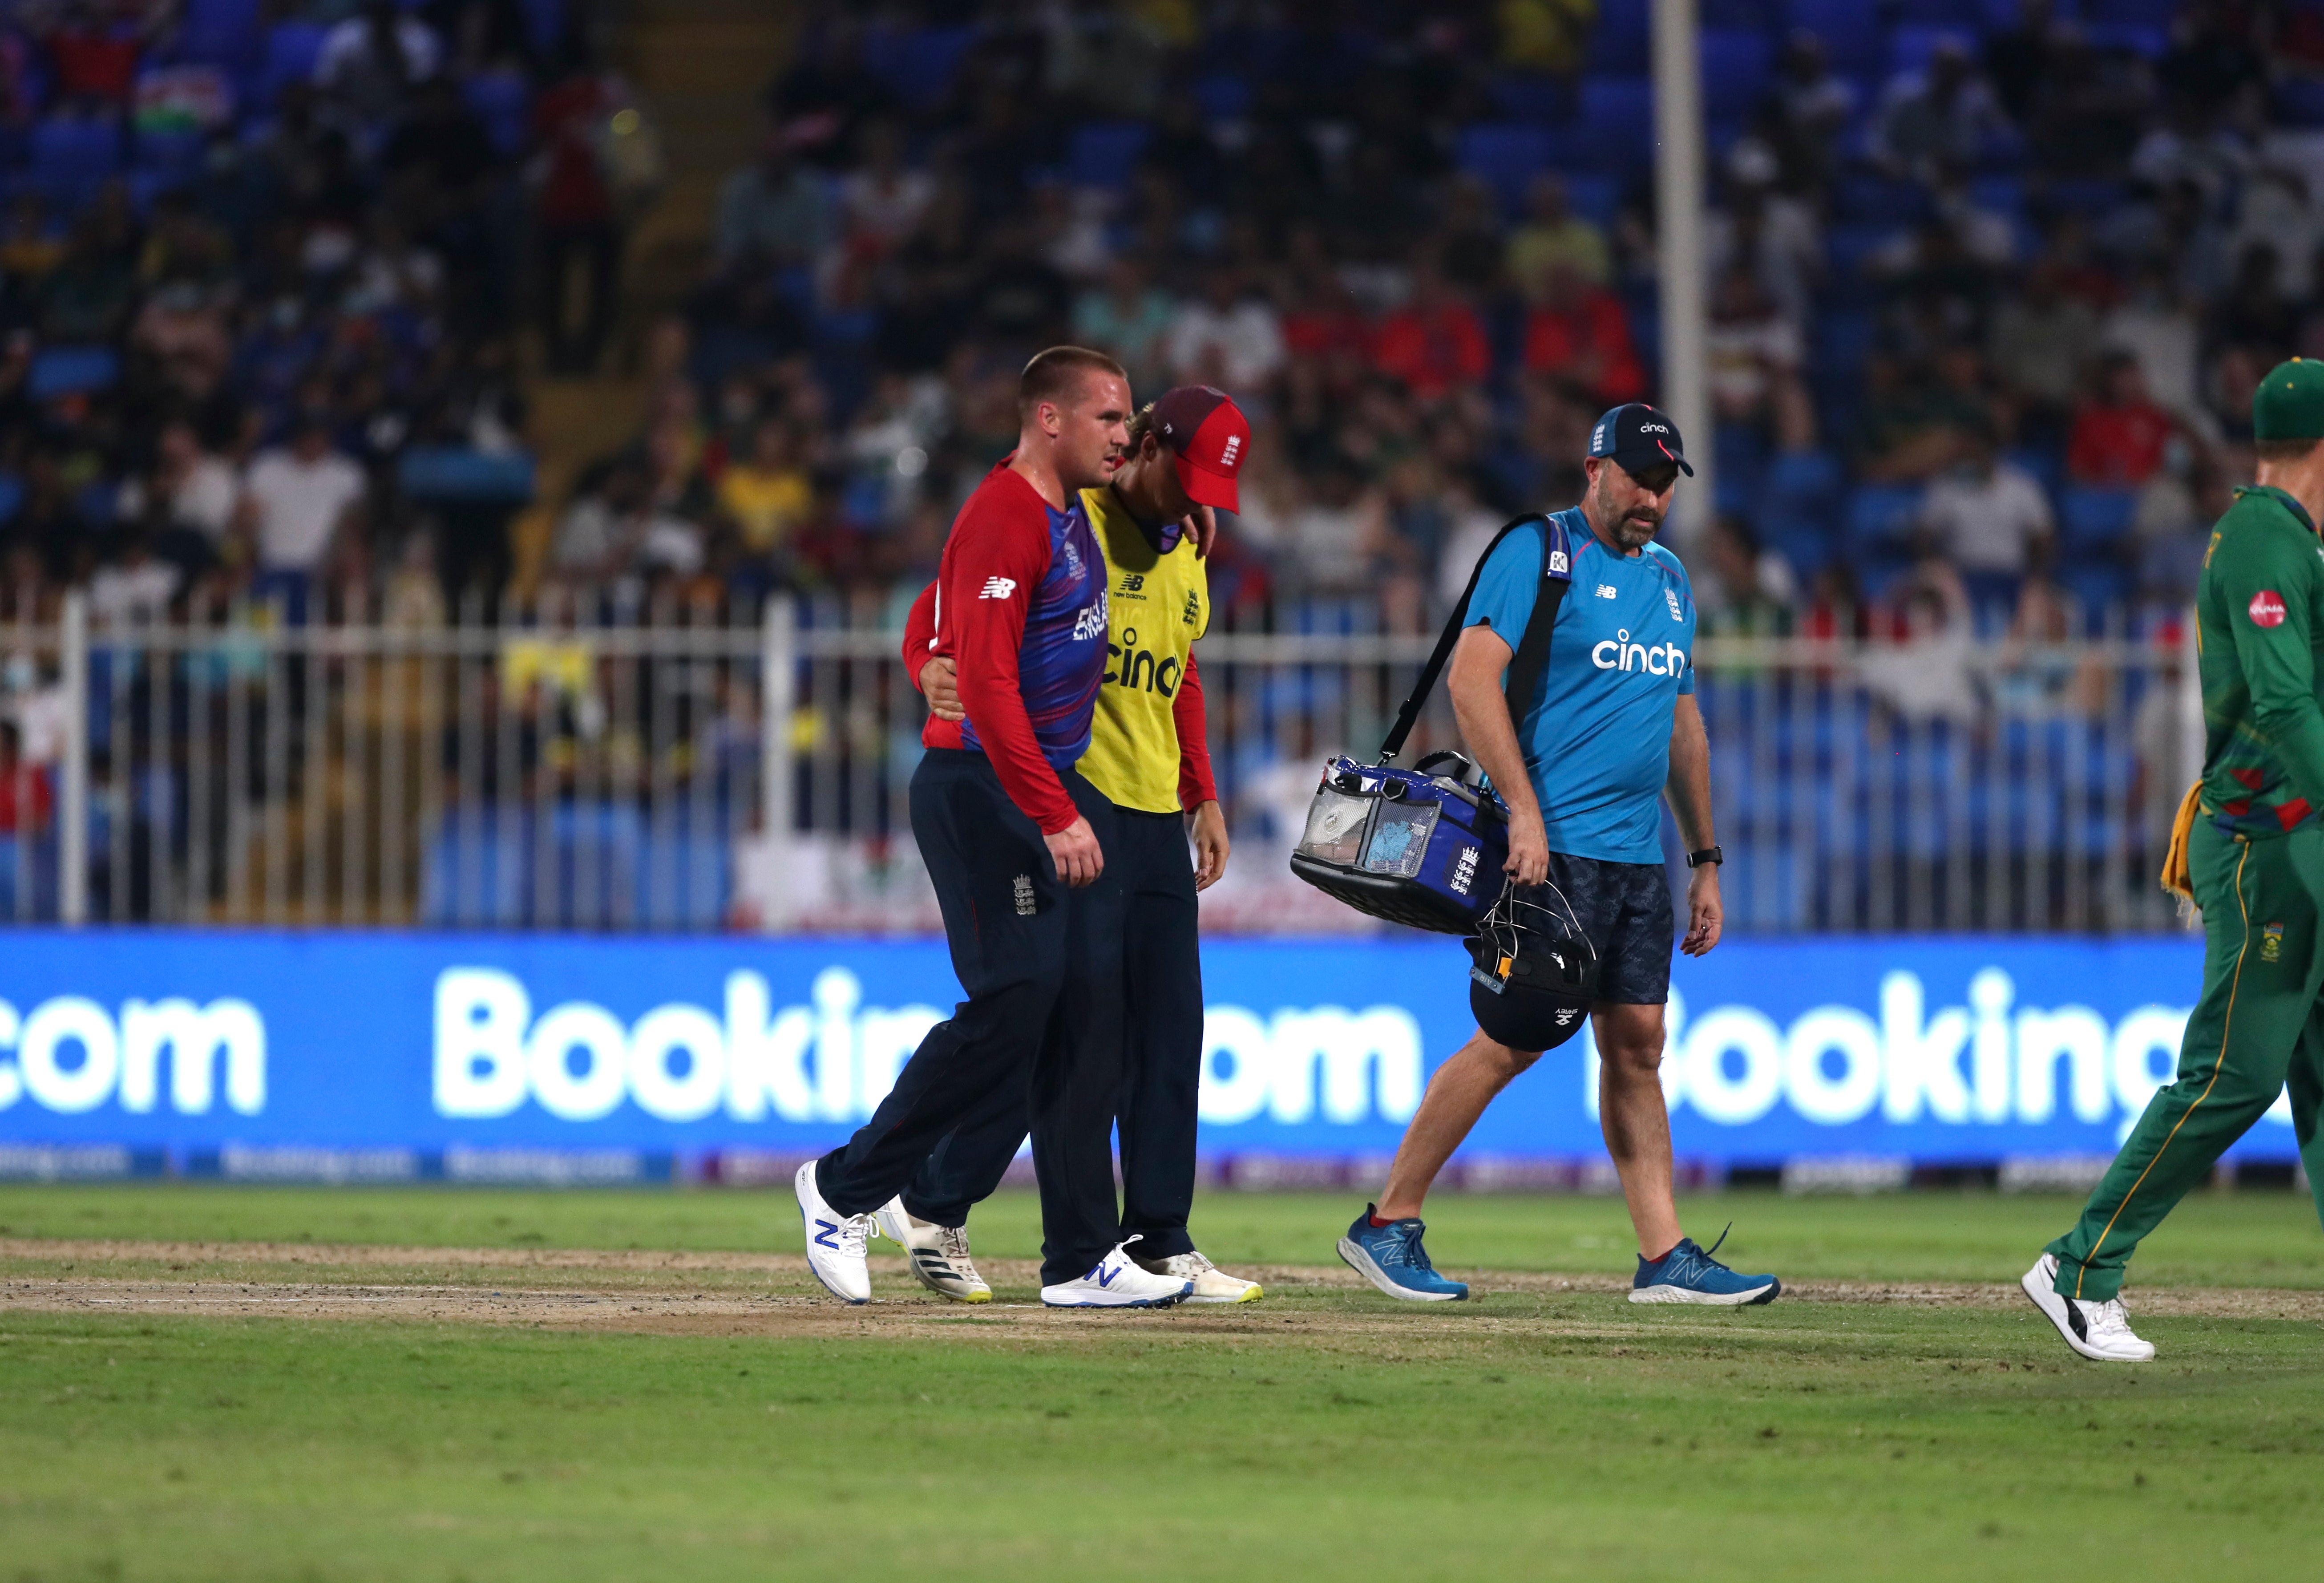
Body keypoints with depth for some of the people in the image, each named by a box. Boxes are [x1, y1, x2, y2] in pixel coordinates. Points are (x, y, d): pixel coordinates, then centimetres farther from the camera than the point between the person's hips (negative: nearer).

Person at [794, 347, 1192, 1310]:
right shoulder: (1005, 519, -15)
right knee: (1012, 1005, -14)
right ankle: (846, 1188, 1)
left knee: (1079, 1007, 4)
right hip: (983, 790, -10)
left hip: (1053, 788, 10)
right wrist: (1054, 816, -28)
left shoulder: (1071, 516, 16)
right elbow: (986, 686, -23)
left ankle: (1082, 1260, 4)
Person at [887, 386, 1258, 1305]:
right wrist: (933, 670, -33)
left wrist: (1202, 797, 22)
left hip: (1155, 816, 8)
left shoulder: (1187, 549, 16)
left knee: (1167, 1031, 5)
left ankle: (1162, 1245, 10)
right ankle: (933, 1204, -1)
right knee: (1077, 1017, -12)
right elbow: (941, 609, -11)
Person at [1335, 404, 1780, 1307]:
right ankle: (1388, 1225, -2)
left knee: (1637, 1043, 5)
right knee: (1518, 1037, -10)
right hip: (1554, 846, -7)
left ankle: (1665, 1259, 5)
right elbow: (1471, 676, -14)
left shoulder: (1670, 580, 19)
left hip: (1639, 857, 7)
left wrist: (1705, 861, 20)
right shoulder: (1538, 553, -5)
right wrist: (1524, 811, -21)